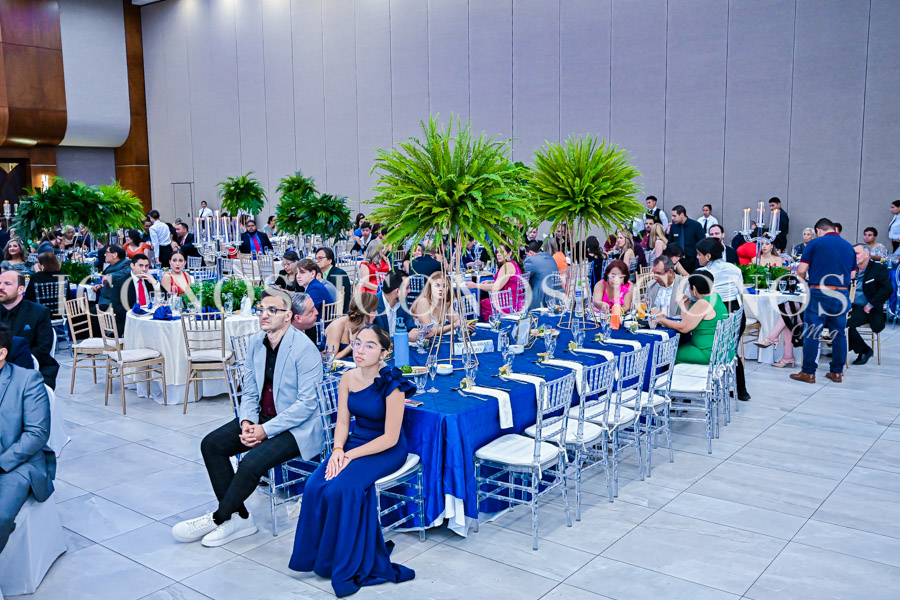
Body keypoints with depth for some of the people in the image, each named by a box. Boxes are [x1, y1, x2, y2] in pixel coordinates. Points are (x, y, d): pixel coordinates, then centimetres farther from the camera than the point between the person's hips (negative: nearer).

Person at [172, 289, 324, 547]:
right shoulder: (255, 342, 3)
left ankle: (218, 519, 0)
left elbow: (307, 403, -20)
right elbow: (250, 392, 9)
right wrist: (247, 422, -11)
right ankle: (239, 517, -1)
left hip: (296, 427, -8)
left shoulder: (305, 349, -19)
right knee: (211, 444, -6)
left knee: (251, 463, -26)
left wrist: (266, 429, -22)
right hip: (262, 417, 8)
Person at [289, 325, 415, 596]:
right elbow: (342, 423, 5)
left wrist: (351, 456, -21)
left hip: (388, 450, -6)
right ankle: (317, 554, 5)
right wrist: (337, 450, -14)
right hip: (355, 440, 6)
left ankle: (350, 564, -7)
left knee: (342, 487, -27)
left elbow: (390, 438, -18)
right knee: (315, 486, -17)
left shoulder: (391, 385, -19)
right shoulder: (348, 379, -2)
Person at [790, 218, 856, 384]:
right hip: (842, 294, 4)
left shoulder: (815, 243, -2)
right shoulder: (849, 246, 11)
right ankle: (837, 372, 17)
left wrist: (804, 280, 15)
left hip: (819, 294, -4)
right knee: (839, 334, 10)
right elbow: (852, 275, 13)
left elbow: (801, 270, -6)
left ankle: (808, 372, 4)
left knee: (812, 334, 1)